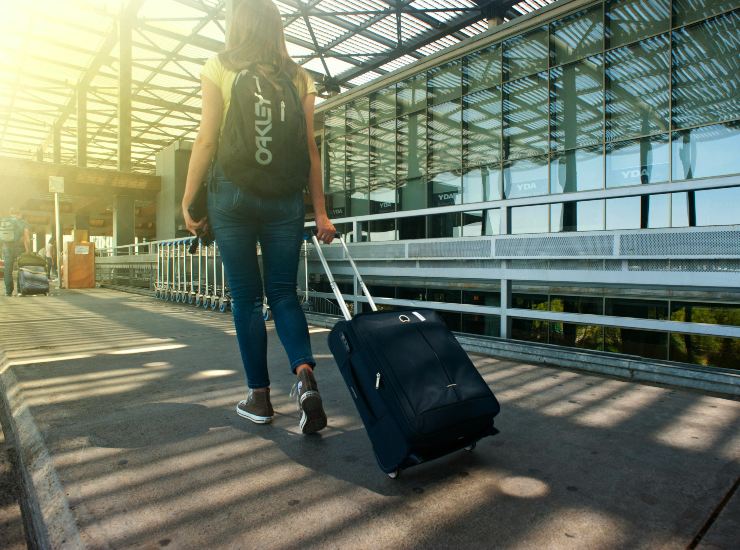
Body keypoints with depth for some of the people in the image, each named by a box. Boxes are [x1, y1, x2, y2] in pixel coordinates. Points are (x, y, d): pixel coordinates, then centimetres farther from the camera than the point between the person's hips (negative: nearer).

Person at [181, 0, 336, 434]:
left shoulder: (219, 68, 5)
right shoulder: (298, 77, 10)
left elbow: (207, 140, -3)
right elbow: (310, 149, 3)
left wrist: (189, 200, 2)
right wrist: (321, 212, 3)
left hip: (232, 194, -2)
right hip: (285, 198, 2)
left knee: (246, 297, 6)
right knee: (284, 292, 9)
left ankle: (260, 397, 12)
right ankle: (305, 374, -13)